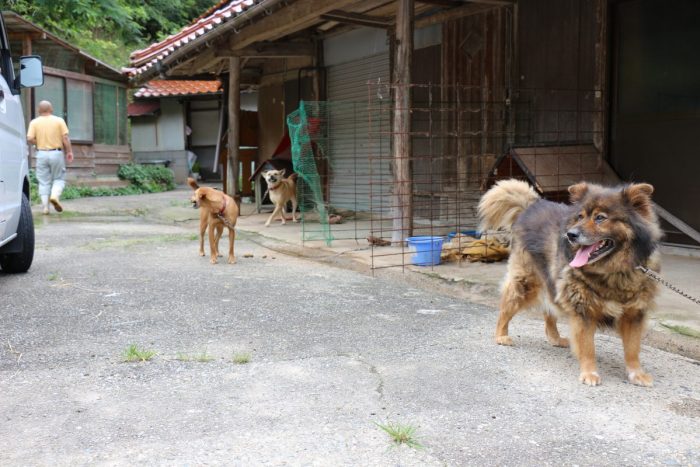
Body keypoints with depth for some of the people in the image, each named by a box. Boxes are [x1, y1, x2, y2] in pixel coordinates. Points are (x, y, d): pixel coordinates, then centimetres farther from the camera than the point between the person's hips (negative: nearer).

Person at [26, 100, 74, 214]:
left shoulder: (34, 122, 2)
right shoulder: (59, 120, 0)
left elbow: (30, 138, -7)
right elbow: (65, 138, -7)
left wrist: (39, 143, 10)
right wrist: (69, 151, 0)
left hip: (41, 153, 1)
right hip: (57, 153, -1)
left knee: (44, 181, 7)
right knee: (59, 179, 11)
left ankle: (45, 206, 4)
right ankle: (55, 196, -15)